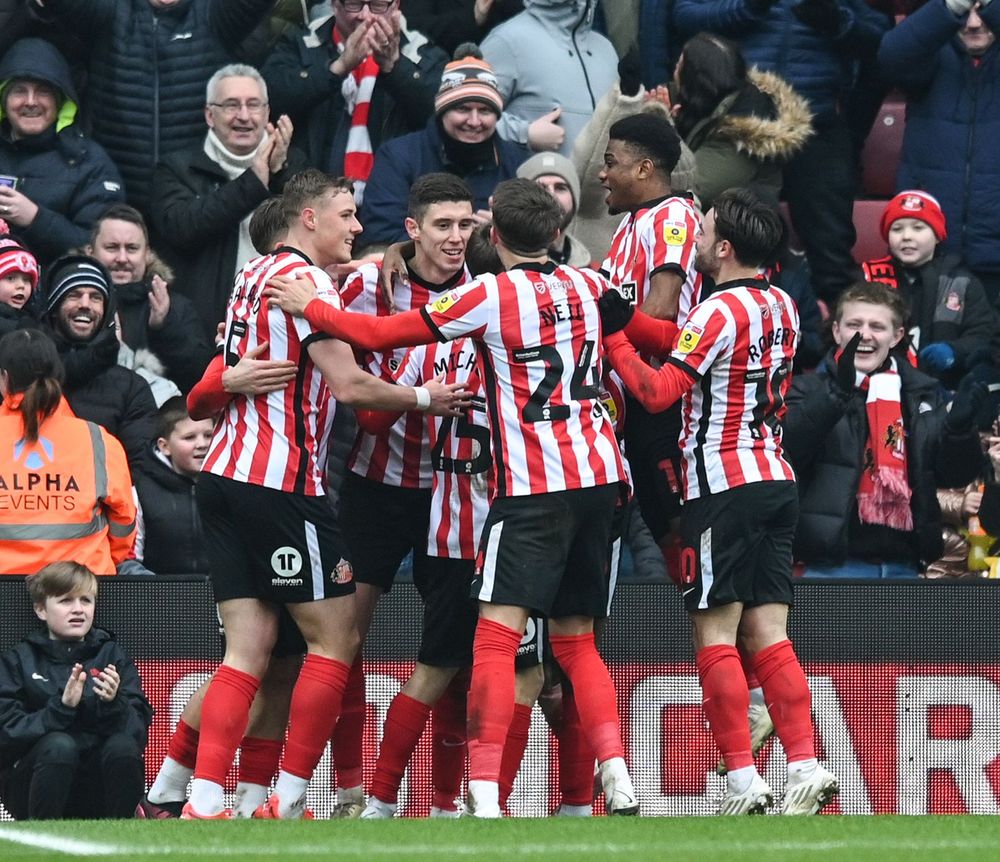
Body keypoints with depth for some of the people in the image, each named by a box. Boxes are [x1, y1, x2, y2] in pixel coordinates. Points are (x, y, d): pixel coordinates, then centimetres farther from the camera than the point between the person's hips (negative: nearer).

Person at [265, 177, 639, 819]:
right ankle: (618, 782, -2)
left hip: (533, 486, -6)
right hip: (599, 476, 6)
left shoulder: (490, 295, -8)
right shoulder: (589, 286, 9)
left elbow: (380, 334, -5)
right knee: (576, 642, 12)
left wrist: (309, 307, 8)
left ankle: (484, 794, -22)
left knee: (495, 635, -10)